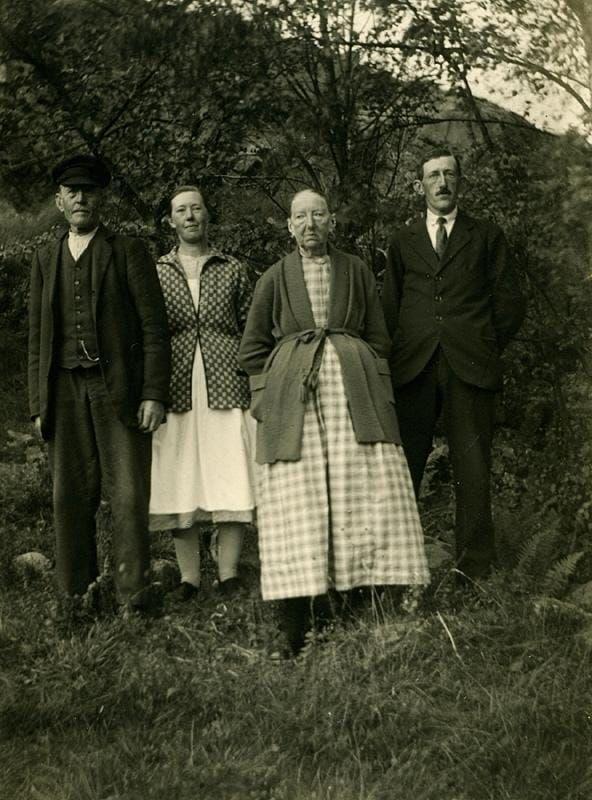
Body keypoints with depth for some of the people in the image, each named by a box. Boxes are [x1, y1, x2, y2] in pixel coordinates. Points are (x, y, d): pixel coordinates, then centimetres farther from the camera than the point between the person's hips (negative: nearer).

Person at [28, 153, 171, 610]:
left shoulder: (128, 252, 6)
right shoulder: (46, 261, 17)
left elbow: (154, 328, 0)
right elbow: (37, 339, 17)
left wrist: (154, 395, -9)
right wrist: (38, 404, 10)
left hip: (118, 390, -3)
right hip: (65, 390, 3)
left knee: (128, 494, -5)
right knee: (71, 496, 3)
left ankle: (133, 595, 1)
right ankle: (77, 594, 12)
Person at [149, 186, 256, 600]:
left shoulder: (233, 270, 11)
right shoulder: (156, 272, 12)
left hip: (226, 386, -1)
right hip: (176, 390, 1)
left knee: (230, 480, -5)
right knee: (178, 484, -1)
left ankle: (229, 573, 4)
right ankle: (189, 577, 8)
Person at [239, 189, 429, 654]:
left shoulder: (356, 271, 13)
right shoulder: (275, 278, 11)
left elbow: (379, 338, 14)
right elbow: (253, 348, 13)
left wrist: (382, 395, 4)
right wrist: (263, 400, 3)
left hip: (354, 387, 1)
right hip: (292, 396, -1)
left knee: (367, 490, -8)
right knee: (296, 499, -6)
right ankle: (298, 633, -5)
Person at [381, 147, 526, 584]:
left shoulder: (487, 237, 14)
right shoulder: (403, 242, 19)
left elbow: (510, 302, 12)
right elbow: (389, 307, 19)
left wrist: (486, 347, 6)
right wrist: (399, 352, 9)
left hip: (470, 367, -1)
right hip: (413, 367, 1)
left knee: (473, 466, -4)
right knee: (404, 464, -3)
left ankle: (475, 568, 1)